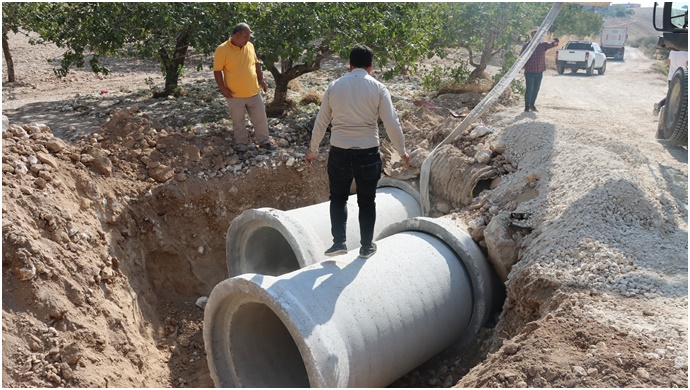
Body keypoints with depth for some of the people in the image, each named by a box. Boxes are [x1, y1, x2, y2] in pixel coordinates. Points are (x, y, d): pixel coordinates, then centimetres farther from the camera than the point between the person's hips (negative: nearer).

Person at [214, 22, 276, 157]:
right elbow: (217, 71, -11)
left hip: (254, 93, 4)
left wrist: (261, 80, 11)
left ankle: (263, 142, 29)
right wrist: (223, 89, -15)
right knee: (238, 123, 8)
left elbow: (256, 64, 15)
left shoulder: (249, 46, 3)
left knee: (261, 119, 12)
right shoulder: (222, 50, -13)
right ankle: (241, 147, 23)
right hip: (235, 95, -4)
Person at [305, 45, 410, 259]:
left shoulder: (334, 86, 2)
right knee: (367, 201, 16)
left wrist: (313, 149, 20)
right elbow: (392, 124, -6)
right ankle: (366, 246, 26)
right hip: (368, 153, -1)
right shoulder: (378, 88, -4)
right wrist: (402, 152, 7)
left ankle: (339, 242, 12)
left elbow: (321, 122, 7)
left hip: (339, 153, 1)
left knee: (338, 197, 20)